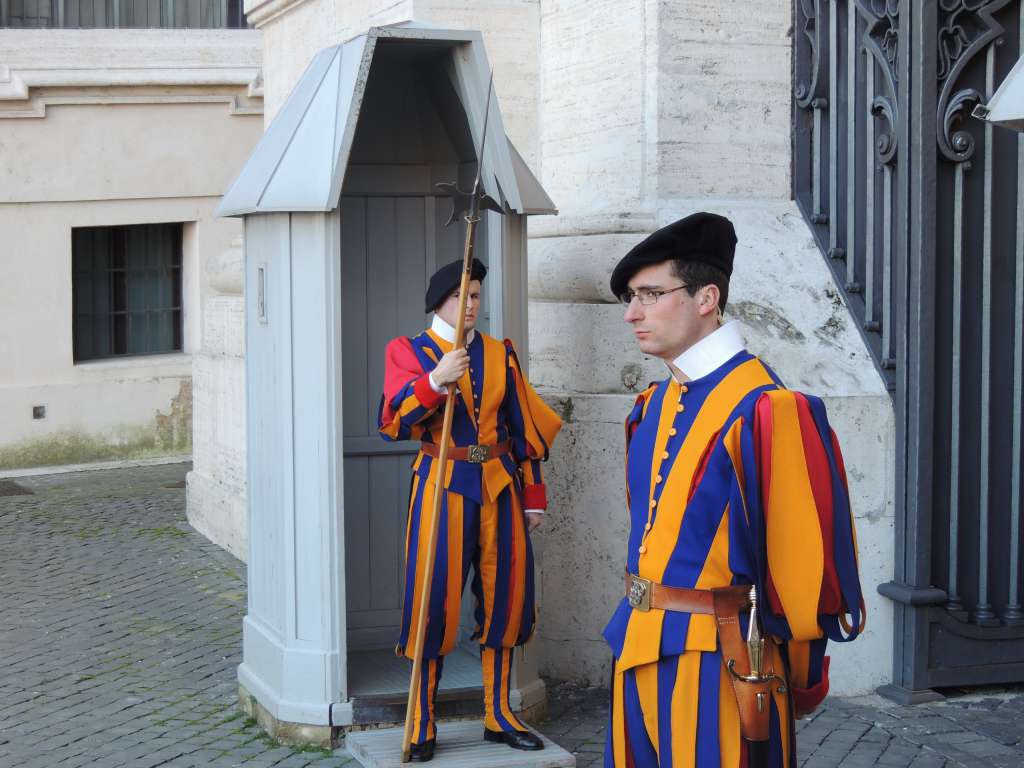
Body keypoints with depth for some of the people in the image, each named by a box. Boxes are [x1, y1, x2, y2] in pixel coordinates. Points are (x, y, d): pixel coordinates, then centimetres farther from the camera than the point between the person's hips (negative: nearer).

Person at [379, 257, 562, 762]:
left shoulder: (500, 354, 12)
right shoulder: (408, 352, 1)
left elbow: (525, 426, 14)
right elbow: (393, 422, -14)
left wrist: (533, 495, 11)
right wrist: (435, 380, -29)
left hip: (500, 486, 4)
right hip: (443, 487, -4)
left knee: (505, 597, 6)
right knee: (434, 601, -4)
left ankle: (499, 717, 19)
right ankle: (422, 725, 7)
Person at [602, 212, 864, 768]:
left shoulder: (763, 410, -16)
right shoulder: (653, 407, 9)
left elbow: (804, 556, -13)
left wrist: (797, 677, -4)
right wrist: (640, 629, 13)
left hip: (718, 661, -7)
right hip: (640, 655, 8)